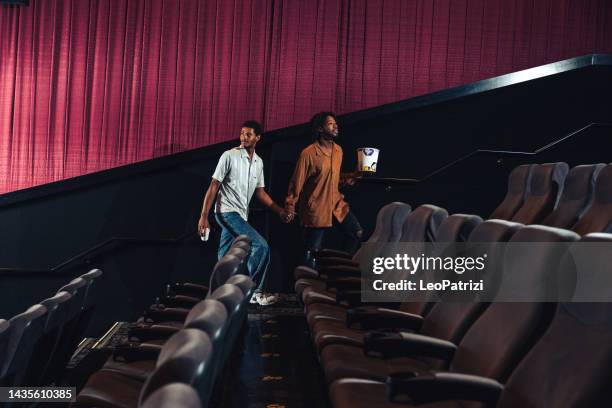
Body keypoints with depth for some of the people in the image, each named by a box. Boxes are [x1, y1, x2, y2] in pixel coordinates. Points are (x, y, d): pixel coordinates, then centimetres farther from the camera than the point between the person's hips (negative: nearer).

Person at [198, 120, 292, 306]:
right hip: (227, 212, -7)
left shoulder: (258, 162, 10)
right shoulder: (229, 156, -9)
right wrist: (203, 217, -14)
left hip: (241, 214, 7)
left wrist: (280, 211, 10)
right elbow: (213, 187, -10)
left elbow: (260, 192, 17)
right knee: (261, 246, -16)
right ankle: (255, 291, -6)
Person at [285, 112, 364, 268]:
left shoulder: (338, 150, 6)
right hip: (316, 207, -7)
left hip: (336, 203, 7)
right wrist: (290, 207, -11)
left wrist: (348, 177, 0)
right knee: (313, 251, 0)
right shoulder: (308, 153, -16)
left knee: (357, 233, 4)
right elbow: (297, 182, -11)